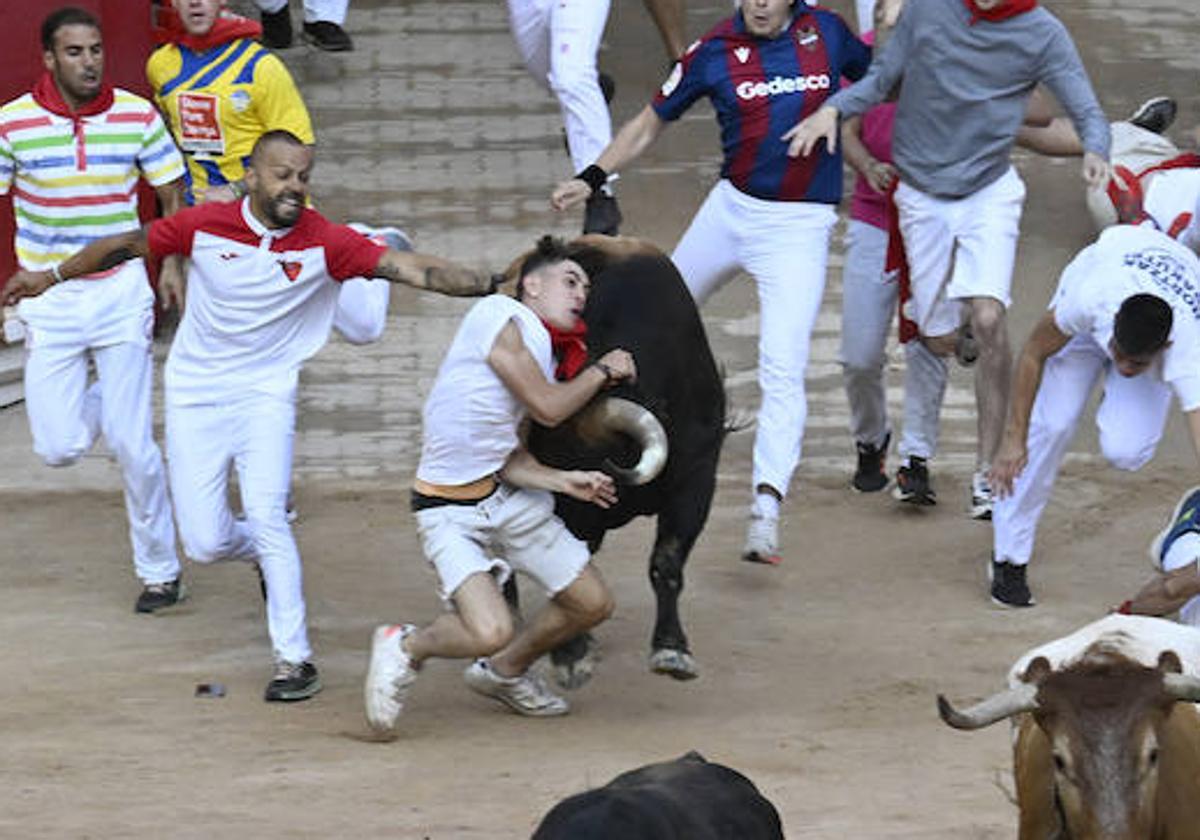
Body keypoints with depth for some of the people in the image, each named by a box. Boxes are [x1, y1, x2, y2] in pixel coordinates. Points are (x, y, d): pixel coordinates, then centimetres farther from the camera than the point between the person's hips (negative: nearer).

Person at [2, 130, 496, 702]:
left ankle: (294, 657, -10)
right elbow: (128, 245, 4)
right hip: (194, 397, 1)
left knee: (266, 516, -20)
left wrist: (490, 286, -32)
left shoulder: (322, 242, -13)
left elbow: (407, 268, -21)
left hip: (265, 394, -1)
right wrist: (52, 278, 11)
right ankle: (267, 555, 36)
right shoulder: (204, 226, -10)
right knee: (206, 544, -1)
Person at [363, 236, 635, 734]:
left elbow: (510, 460, 7)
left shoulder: (540, 355, 11)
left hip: (509, 495, 9)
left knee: (593, 603, 10)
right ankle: (405, 648, 7)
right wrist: (603, 371, -1)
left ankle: (503, 672, 35)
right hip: (450, 508, -9)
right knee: (490, 631, -25)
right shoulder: (499, 316, -15)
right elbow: (548, 408, -15)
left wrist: (566, 482, -6)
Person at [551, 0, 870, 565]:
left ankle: (766, 507, -25)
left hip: (799, 226, -3)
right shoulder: (715, 51, -5)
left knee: (783, 369, -17)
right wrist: (592, 178, -4)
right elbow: (651, 122, 5)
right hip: (732, 207, 3)